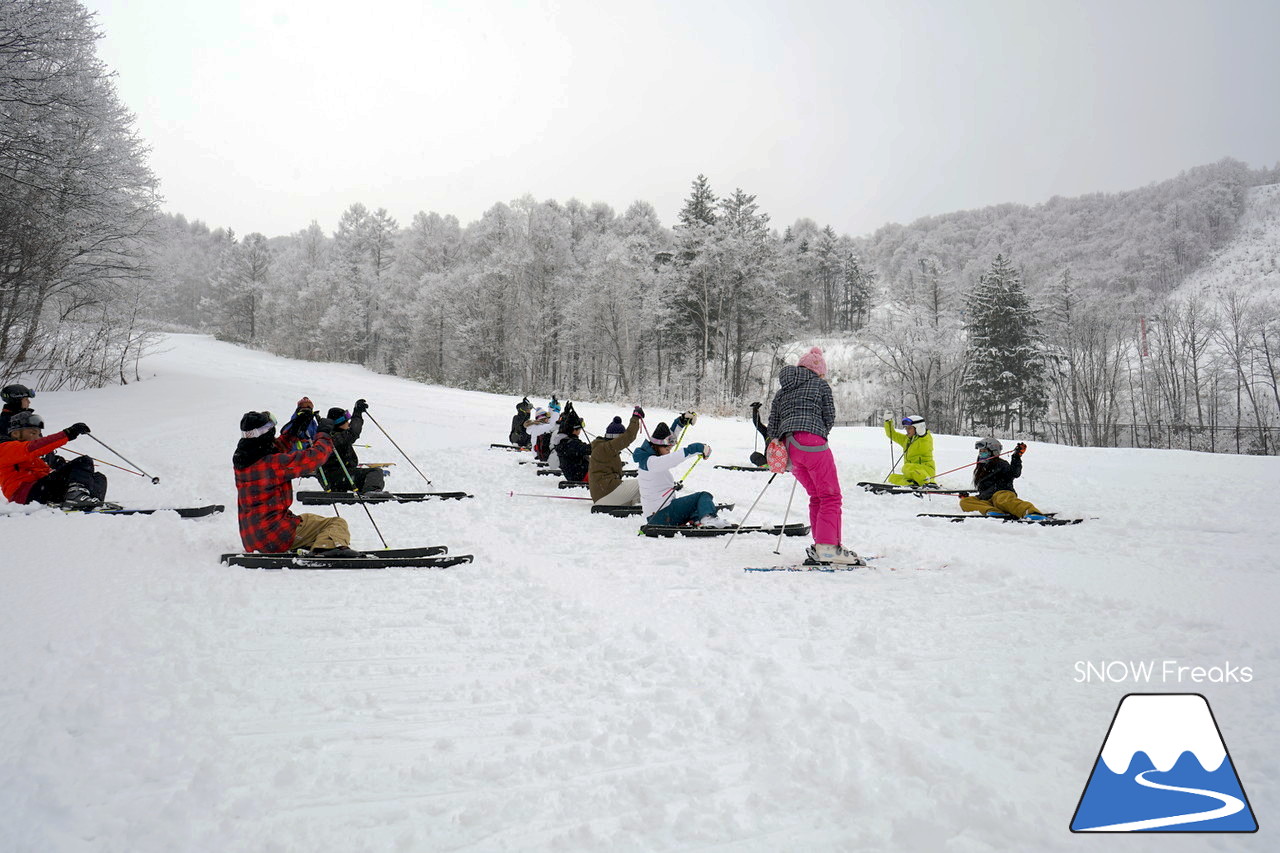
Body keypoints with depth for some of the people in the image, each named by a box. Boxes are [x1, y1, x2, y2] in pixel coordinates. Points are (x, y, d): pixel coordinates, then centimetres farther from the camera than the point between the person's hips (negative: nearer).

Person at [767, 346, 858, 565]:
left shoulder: (781, 392, 24)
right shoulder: (820, 385, 11)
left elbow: (772, 427, 16)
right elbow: (829, 418, 7)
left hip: (789, 447, 6)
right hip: (812, 443, -6)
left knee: (816, 496, 14)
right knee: (831, 496, -4)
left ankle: (821, 547, 10)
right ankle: (827, 546, -16)